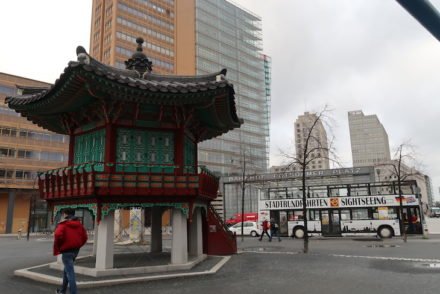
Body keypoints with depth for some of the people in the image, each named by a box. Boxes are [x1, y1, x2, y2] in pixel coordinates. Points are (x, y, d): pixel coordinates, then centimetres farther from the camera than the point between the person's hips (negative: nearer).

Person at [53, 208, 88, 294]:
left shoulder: (63, 224, -8)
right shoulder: (79, 224, 11)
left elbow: (58, 235, -24)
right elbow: (84, 237, 11)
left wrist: (57, 248, -9)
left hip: (67, 251, -7)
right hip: (76, 250, 7)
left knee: (70, 272, -5)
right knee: (67, 269, 24)